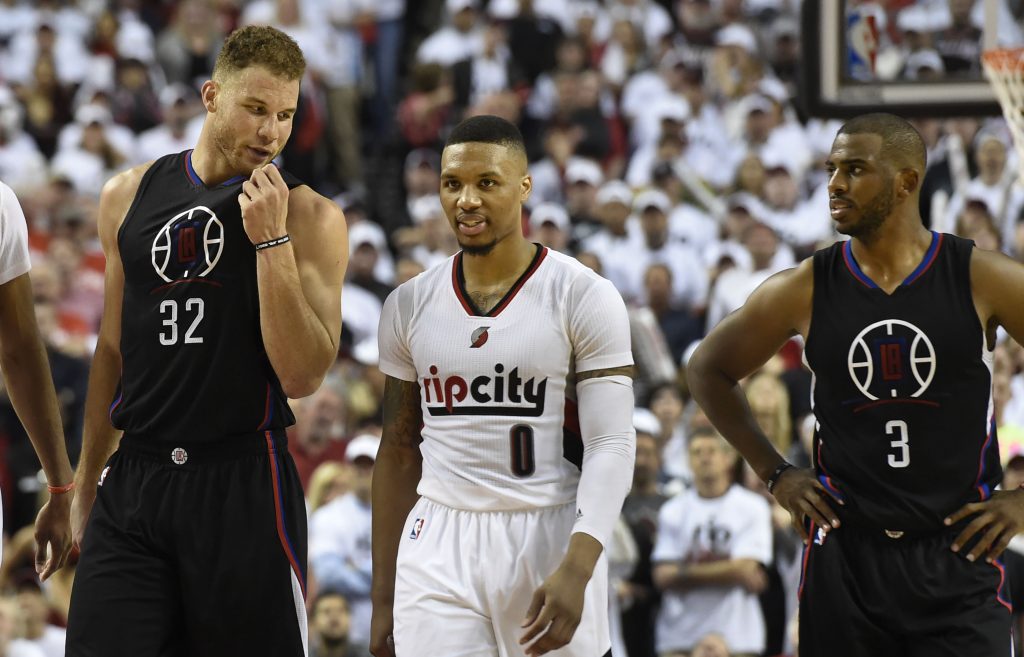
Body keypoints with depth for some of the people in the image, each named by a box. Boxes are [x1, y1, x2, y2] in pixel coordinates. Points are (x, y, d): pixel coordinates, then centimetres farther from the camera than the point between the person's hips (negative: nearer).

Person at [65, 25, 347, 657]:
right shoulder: (129, 196, 9)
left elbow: (302, 376, -11)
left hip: (243, 484, -3)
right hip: (134, 479, 3)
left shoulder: (310, 218, -3)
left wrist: (272, 241, -17)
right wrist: (86, 479, 18)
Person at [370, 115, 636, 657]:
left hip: (550, 537, -3)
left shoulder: (584, 298, -4)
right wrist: (382, 597, 12)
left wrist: (576, 568, -24)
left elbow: (611, 445, -10)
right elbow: (398, 450, 14)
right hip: (438, 549, 3)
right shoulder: (409, 306, 8)